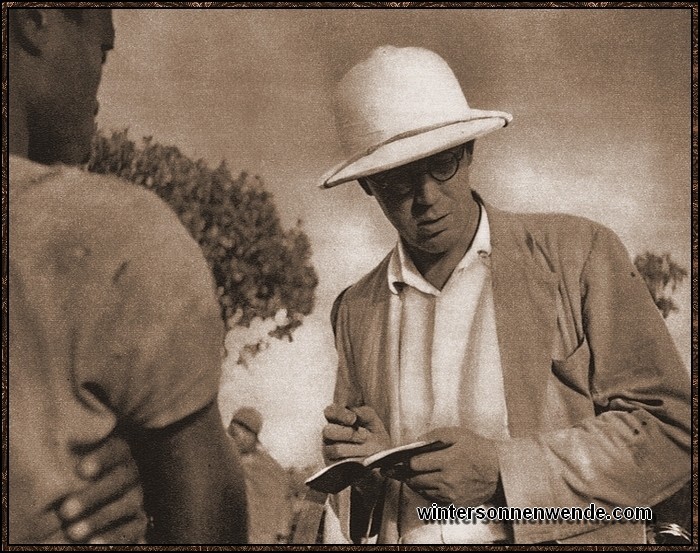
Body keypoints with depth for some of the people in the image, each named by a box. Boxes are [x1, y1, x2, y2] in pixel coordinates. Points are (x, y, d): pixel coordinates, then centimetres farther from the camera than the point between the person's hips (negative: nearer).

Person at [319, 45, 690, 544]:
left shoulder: (580, 255, -1)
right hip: (401, 537, 3)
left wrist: (501, 472, -13)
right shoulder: (355, 310, 9)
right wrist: (368, 461, -4)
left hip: (554, 540, -3)